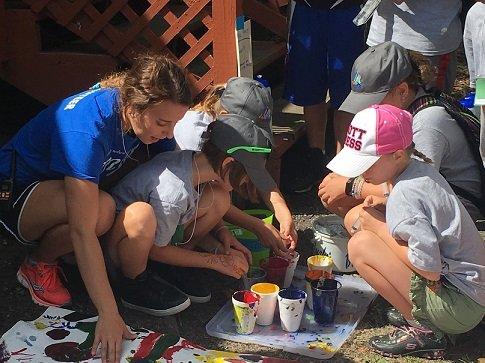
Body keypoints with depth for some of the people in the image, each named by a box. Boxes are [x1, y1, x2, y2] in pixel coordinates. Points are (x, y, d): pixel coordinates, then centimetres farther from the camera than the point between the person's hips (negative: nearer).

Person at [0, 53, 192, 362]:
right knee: (101, 211, -36)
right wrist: (109, 315, -39)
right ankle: (38, 265, -7)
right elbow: (83, 232, -39)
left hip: (61, 188, 8)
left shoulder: (148, 114, -14)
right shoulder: (85, 128, -37)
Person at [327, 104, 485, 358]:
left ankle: (422, 330, -7)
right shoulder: (418, 167, 1)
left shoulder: (404, 195, -25)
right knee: (356, 217, 5)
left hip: (459, 308, -9)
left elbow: (430, 269, -27)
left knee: (361, 244, -20)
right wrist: (382, 207, -2)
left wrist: (378, 226, -16)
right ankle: (414, 308, 9)